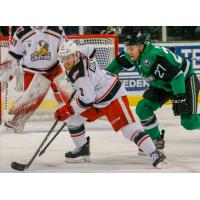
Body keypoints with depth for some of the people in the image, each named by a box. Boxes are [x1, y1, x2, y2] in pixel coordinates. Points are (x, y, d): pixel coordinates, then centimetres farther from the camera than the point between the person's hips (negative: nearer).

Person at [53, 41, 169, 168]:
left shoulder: (80, 74, -29)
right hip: (97, 98, 11)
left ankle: (155, 155, -25)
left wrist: (67, 110, -26)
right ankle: (82, 149, 23)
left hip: (113, 97, -11)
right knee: (72, 118, 8)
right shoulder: (81, 57, -3)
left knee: (128, 128, -22)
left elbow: (88, 99, -33)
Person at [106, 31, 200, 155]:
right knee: (143, 108, -3)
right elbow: (119, 62, 11)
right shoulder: (135, 55, -9)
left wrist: (179, 98, -42)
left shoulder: (155, 56, -36)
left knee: (189, 122, -17)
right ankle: (157, 141, 11)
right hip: (163, 85, 9)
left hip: (185, 81, -9)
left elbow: (176, 75, -39)